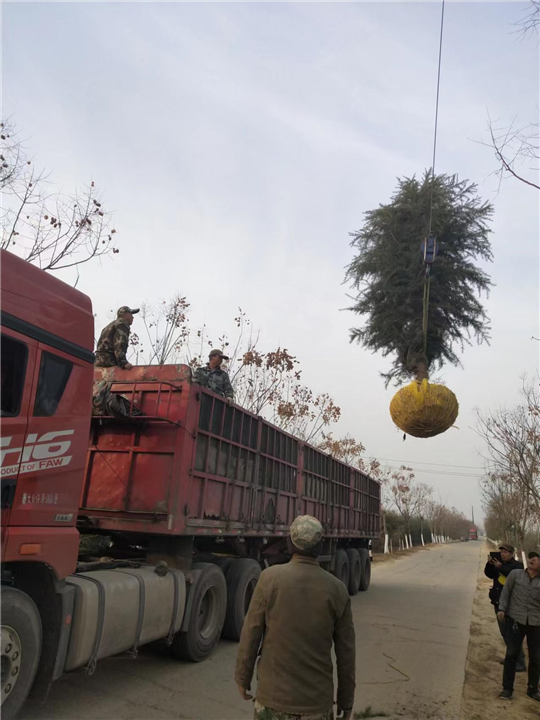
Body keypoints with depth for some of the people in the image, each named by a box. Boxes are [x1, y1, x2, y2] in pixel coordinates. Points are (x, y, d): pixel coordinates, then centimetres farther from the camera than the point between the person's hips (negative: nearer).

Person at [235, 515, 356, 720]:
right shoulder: (337, 589, -8)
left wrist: (242, 677, 7)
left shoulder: (270, 577, -12)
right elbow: (345, 652, -1)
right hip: (317, 701, 1)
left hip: (274, 695, -1)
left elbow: (251, 634, -7)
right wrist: (346, 699, 11)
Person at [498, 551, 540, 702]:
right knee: (511, 654, 3)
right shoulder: (515, 574, -2)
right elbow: (506, 592, 3)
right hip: (517, 620, -1)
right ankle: (507, 688, 14)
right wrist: (501, 609, -4)